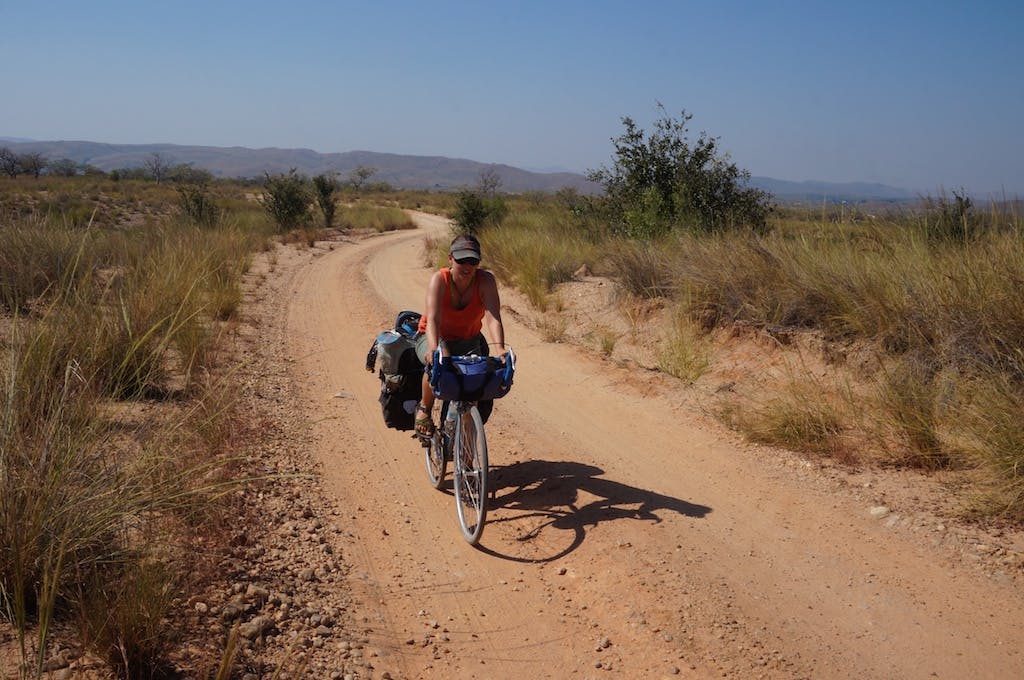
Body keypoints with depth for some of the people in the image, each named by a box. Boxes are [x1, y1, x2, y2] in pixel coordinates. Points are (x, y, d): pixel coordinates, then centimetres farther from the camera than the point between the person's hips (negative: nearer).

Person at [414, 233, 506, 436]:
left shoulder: (485, 280, -21)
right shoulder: (439, 279, -25)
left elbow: (493, 318, -33)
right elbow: (433, 319, -37)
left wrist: (500, 349, -50)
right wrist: (433, 349, -55)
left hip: (469, 340, 2)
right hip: (435, 337, -2)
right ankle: (424, 409, -8)